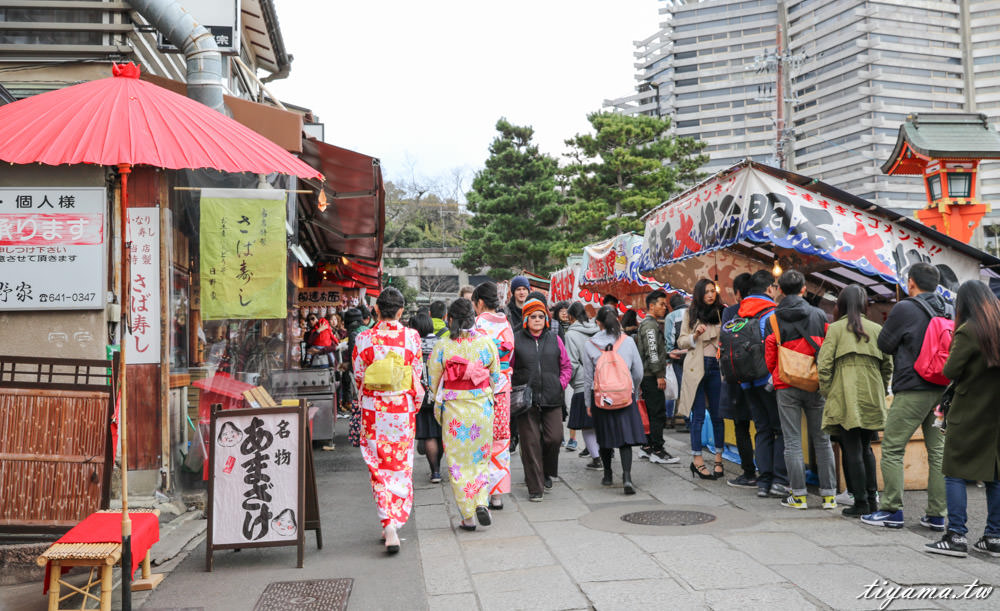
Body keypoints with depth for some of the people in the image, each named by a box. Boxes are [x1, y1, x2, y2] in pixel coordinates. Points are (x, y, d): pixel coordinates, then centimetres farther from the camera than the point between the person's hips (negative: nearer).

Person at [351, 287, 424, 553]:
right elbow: (417, 374, 2)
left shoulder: (364, 338, -8)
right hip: (403, 409, 1)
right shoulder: (412, 336, -6)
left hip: (373, 410, 0)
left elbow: (359, 377, 1)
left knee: (379, 467, 6)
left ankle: (389, 525, -1)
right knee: (401, 466, 13)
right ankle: (396, 521, 16)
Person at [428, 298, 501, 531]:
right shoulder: (486, 341, -3)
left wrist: (438, 407, 14)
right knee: (481, 457, 17)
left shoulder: (442, 345, -7)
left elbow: (434, 380, -1)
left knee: (458, 461, 7)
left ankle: (468, 516, 9)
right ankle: (481, 502, -1)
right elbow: (495, 376, 6)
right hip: (482, 406, 2)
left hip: (453, 409, -2)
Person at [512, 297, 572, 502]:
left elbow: (566, 366, 15)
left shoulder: (554, 339, 9)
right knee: (531, 443, -1)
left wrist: (560, 385, 2)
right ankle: (534, 487, 9)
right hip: (526, 400, -2)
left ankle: (546, 472, 25)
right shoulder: (516, 340, 3)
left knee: (554, 438, -5)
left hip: (551, 399, 2)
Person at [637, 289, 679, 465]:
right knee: (658, 414, -9)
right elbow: (652, 352, -19)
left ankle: (647, 447, 20)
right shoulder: (649, 324, -12)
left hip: (648, 376, 11)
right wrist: (659, 375, -20)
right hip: (651, 376, -11)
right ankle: (657, 451, -6)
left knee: (652, 413, 15)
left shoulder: (652, 323, 21)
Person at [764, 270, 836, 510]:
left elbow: (770, 357, 0)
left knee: (792, 441, 3)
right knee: (821, 439, 9)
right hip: (815, 385, 2)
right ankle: (829, 494, 11)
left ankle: (798, 495, 5)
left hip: (786, 388, -1)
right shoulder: (819, 315, -1)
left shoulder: (774, 319, -5)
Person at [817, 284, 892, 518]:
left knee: (852, 449, 0)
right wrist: (881, 391, 18)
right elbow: (888, 364, 8)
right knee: (866, 448, 17)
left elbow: (824, 364, -9)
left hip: (846, 398, -4)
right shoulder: (877, 329, 6)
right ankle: (872, 498, 18)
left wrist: (827, 392, 1)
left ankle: (861, 502, 2)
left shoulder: (836, 328, -4)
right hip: (872, 399, 4)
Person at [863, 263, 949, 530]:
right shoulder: (948, 311, 9)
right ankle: (937, 514, 11)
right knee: (938, 451, 9)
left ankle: (892, 510, 0)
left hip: (912, 390, -7)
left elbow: (884, 344, -2)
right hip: (943, 390, 7)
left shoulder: (904, 308, -10)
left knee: (892, 449, 0)